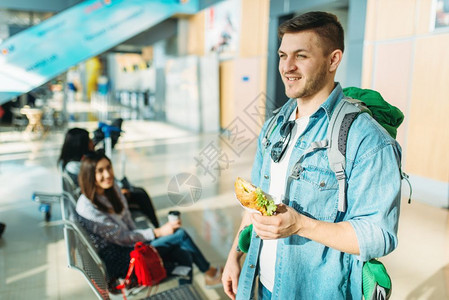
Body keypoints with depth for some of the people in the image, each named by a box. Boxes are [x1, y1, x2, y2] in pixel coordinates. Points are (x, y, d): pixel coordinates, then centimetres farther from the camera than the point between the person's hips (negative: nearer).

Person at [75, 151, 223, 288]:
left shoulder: (112, 188, 1)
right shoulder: (87, 208, -22)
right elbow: (120, 238, -20)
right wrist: (159, 232, -21)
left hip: (134, 244, 7)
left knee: (184, 255, -13)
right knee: (180, 234, -13)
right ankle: (209, 272, 10)